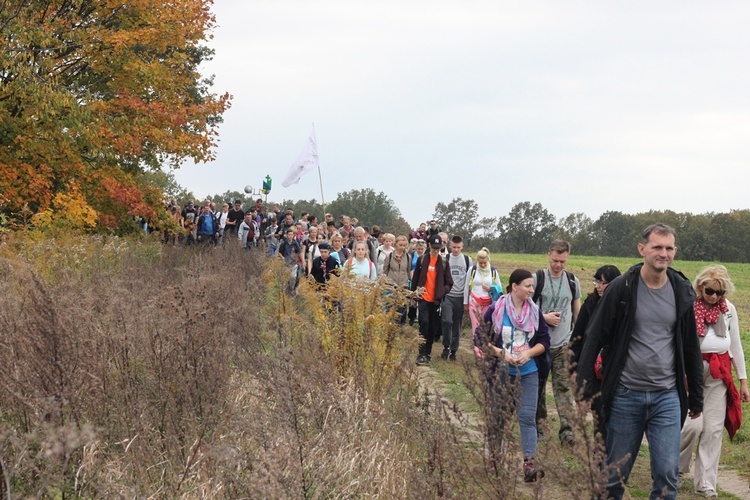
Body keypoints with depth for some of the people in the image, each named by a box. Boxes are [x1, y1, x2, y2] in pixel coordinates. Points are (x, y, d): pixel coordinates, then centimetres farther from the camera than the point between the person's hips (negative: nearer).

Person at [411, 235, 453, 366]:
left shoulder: (443, 263, 4)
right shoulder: (422, 260, 3)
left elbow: (449, 283, 7)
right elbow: (415, 278, 10)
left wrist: (442, 291, -9)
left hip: (436, 300, 2)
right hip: (423, 298, -2)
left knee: (433, 327, 6)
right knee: (424, 323, -15)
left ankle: (428, 353, 18)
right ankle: (422, 354, -14)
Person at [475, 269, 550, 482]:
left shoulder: (535, 311, 2)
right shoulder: (496, 309, -8)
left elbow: (544, 341, 7)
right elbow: (480, 339, -6)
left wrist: (529, 353, -12)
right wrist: (502, 354, -17)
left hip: (528, 372, 2)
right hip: (499, 372, -2)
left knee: (527, 416, -7)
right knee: (497, 416, 10)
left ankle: (529, 464, -12)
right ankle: (494, 459, 24)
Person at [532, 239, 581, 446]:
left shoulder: (572, 281, 6)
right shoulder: (537, 279, -3)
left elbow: (577, 311, 16)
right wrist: (544, 317, -13)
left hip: (563, 343, 1)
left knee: (563, 386, -5)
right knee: (538, 384, 8)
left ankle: (567, 429, -9)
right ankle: (537, 424, 20)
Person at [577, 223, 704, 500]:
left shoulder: (682, 292, 3)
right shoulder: (621, 288, -6)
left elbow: (691, 349, 12)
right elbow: (594, 339, -4)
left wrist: (696, 398, 15)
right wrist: (584, 388, -8)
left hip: (667, 397, 2)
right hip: (625, 394, -2)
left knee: (667, 473, -4)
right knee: (616, 473, 8)